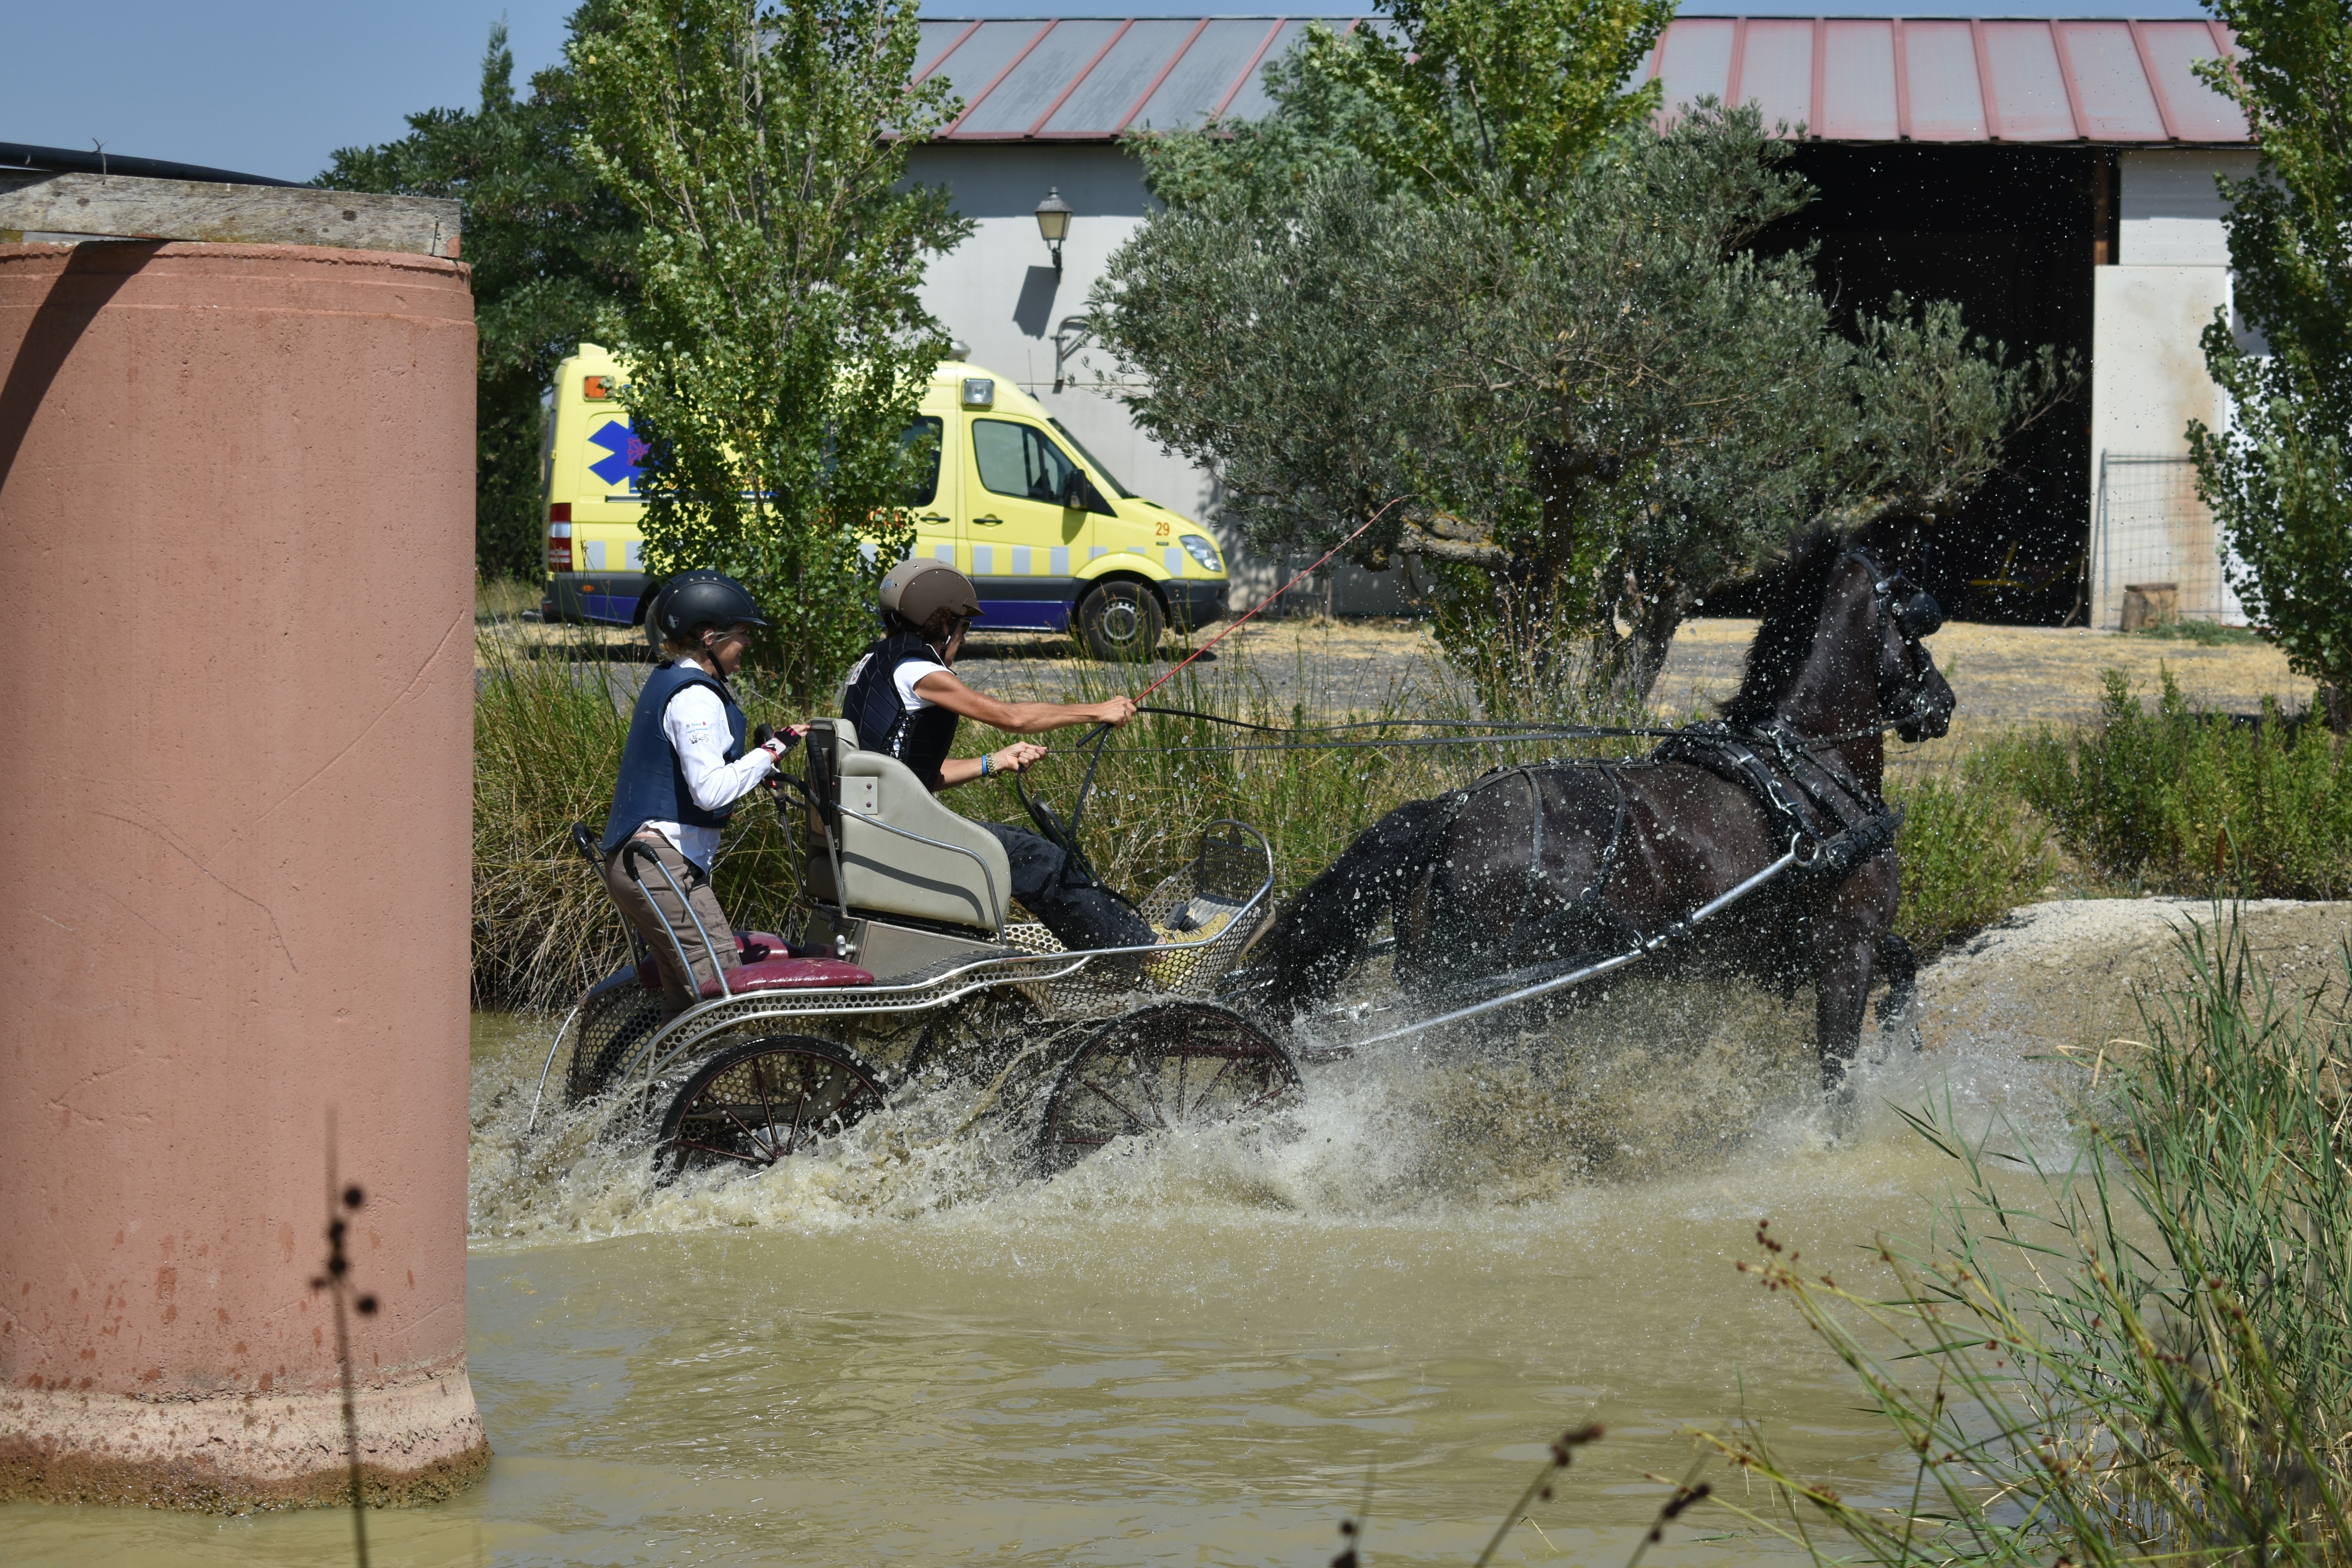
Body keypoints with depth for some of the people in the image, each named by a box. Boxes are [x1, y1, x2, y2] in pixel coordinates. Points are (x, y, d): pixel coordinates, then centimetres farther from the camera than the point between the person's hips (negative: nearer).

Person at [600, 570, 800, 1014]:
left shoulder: (667, 680, 17)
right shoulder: (695, 698, -14)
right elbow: (710, 790, -25)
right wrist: (770, 752, -18)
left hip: (633, 859, 11)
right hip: (661, 865, -11)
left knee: (688, 1002, 10)